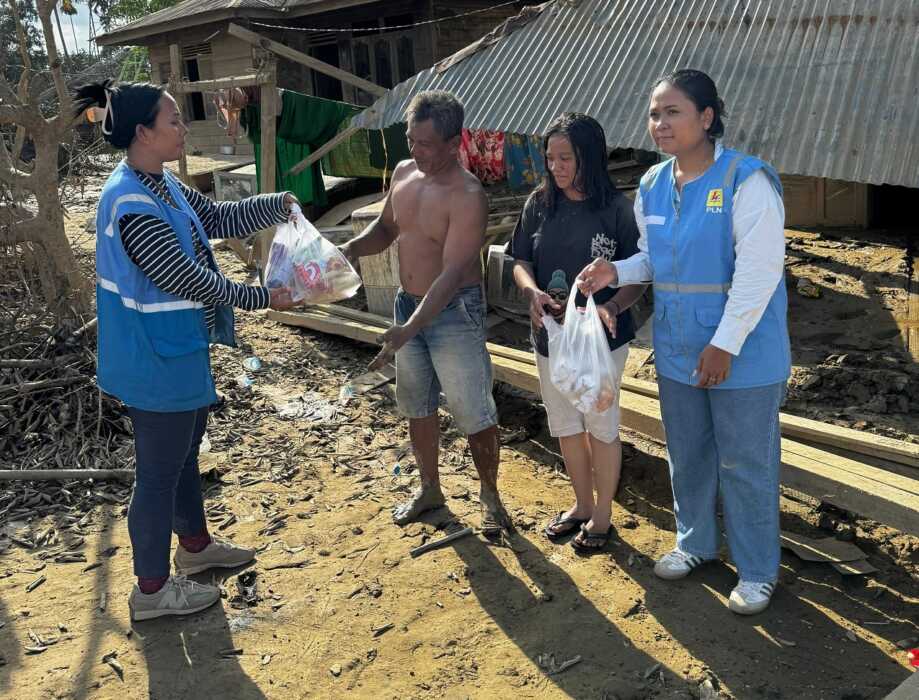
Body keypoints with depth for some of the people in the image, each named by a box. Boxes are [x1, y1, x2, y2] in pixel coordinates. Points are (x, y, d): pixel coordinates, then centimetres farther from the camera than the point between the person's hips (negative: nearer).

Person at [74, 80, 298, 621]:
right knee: (160, 470, 4)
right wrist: (264, 299, -18)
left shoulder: (162, 184, 4)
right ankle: (152, 589, 21)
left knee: (184, 450, 24)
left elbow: (218, 219, 15)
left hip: (178, 347, 10)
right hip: (156, 358, -10)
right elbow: (190, 280, -26)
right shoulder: (132, 206, -26)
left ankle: (195, 543, 45)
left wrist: (280, 205, 3)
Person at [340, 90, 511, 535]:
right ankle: (430, 489, 36)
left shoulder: (467, 196, -22)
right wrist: (351, 248, -5)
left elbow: (453, 272, -27)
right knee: (416, 405, 18)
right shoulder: (403, 173, 2)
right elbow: (386, 229, 17)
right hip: (408, 304, 7)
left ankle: (489, 495, 22)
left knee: (473, 414, 1)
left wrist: (409, 330, -34)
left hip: (454, 311, -7)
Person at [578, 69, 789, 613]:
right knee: (687, 456, 20)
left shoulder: (747, 180, -17)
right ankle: (696, 542, 42)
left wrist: (725, 345, -22)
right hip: (678, 351, 6)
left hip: (744, 354, -6)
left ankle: (757, 571, 26)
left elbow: (758, 272, -20)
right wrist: (616, 272, -5)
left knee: (745, 464, 6)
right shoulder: (653, 186, 4)